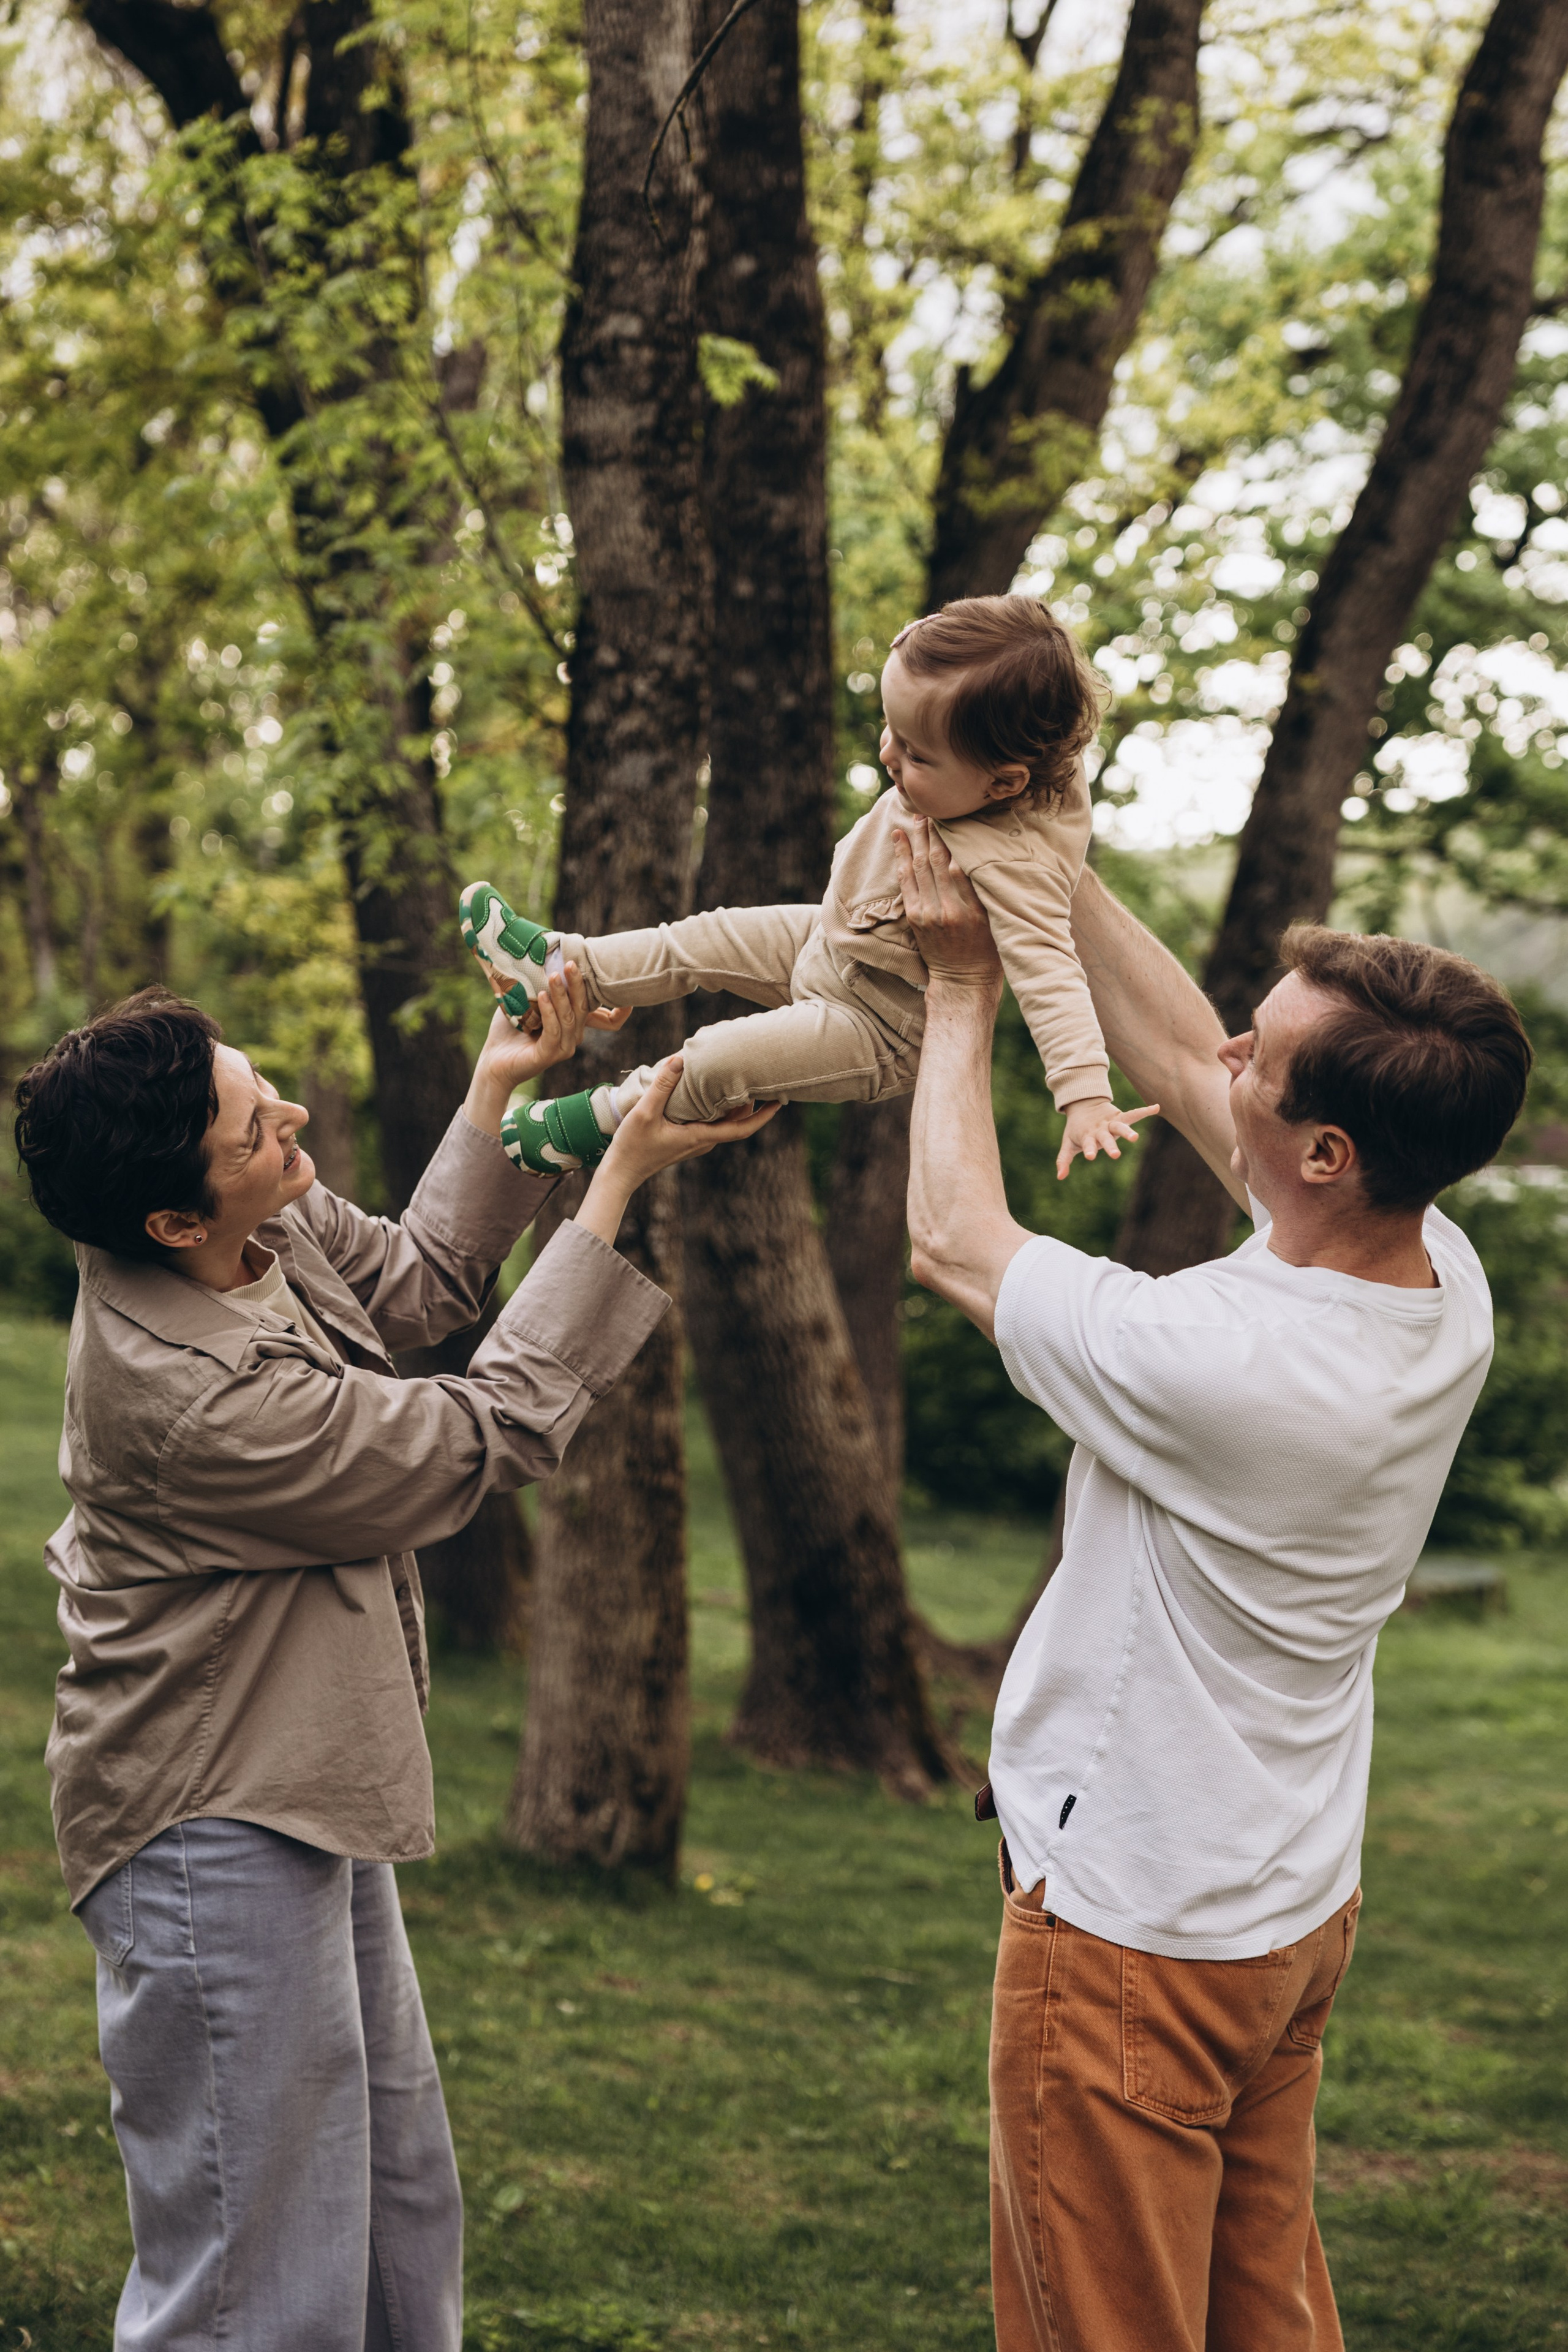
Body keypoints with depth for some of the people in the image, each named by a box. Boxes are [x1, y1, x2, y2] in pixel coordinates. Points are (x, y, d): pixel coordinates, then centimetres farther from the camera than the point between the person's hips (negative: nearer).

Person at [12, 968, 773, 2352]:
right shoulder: (195, 1396, -32)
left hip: (304, 1802, 10)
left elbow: (423, 1281, 15)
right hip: (216, 1840, -10)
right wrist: (622, 1175, -17)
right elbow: (486, 1437, -21)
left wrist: (499, 1090, 2)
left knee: (400, 2219, 21)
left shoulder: (276, 1229, -6)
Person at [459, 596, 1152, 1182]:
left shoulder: (1011, 866, -40)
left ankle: (595, 1128, 11)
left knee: (715, 1061, -12)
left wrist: (1086, 1098, -51)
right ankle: (564, 969, 32)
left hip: (878, 1030, -8)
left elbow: (1049, 975, -45)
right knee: (703, 939, 15)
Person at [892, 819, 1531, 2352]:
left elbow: (955, 1242, -12)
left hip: (1132, 1935, -8)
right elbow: (1174, 1058, 4)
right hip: (1301, 1909, 8)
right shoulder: (1445, 1284, -9)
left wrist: (964, 985, -1)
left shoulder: (1213, 1361, -32)